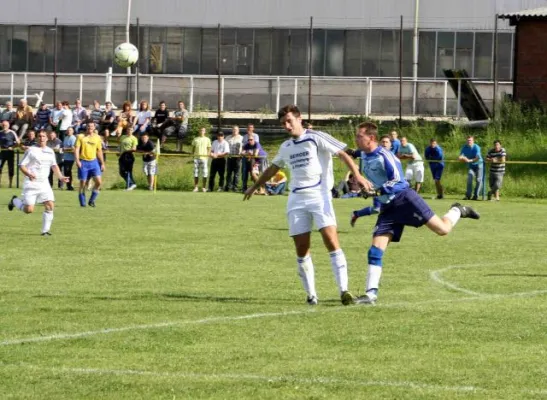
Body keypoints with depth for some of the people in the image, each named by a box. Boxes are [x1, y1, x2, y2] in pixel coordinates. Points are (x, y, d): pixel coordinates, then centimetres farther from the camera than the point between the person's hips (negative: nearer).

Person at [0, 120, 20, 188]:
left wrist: (12, 147, -10)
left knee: (11, 168, 1)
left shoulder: (12, 133, -6)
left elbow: (18, 142, -2)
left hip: (10, 152, -3)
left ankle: (10, 183, 9)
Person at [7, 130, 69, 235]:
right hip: (31, 184, -5)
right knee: (29, 210, -9)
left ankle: (45, 230, 2)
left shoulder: (50, 151, 11)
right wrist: (29, 174, -26)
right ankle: (15, 201, 23)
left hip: (44, 183, 5)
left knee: (50, 206, -9)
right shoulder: (31, 151, -6)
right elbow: (22, 165, -7)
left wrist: (61, 177, 7)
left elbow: (54, 165, 21)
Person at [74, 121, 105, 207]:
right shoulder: (81, 137, 1)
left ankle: (92, 200, 5)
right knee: (83, 183, 0)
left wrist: (102, 163, 14)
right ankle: (82, 202, 11)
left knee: (99, 181, -10)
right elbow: (76, 149, -5)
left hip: (93, 161, 2)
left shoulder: (97, 138, 10)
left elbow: (99, 151, 17)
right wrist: (77, 160, -18)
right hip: (83, 162, -2)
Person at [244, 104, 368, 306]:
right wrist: (254, 187, 45)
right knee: (301, 249, 1)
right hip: (297, 200, 6)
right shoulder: (286, 147, 16)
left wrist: (357, 175, -23)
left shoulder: (316, 138, -4)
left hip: (320, 196, -6)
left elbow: (342, 154, -9)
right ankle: (311, 294, 9)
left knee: (331, 241, -17)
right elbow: (273, 168, 33)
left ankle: (343, 290, -18)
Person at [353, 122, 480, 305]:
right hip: (387, 207, 7)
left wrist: (377, 191, -28)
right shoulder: (365, 159, 11)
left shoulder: (383, 156, -15)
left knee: (443, 229, -10)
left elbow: (397, 180, -19)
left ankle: (457, 211, 24)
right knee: (376, 248, -6)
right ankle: (371, 293, -9)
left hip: (404, 198, -7)